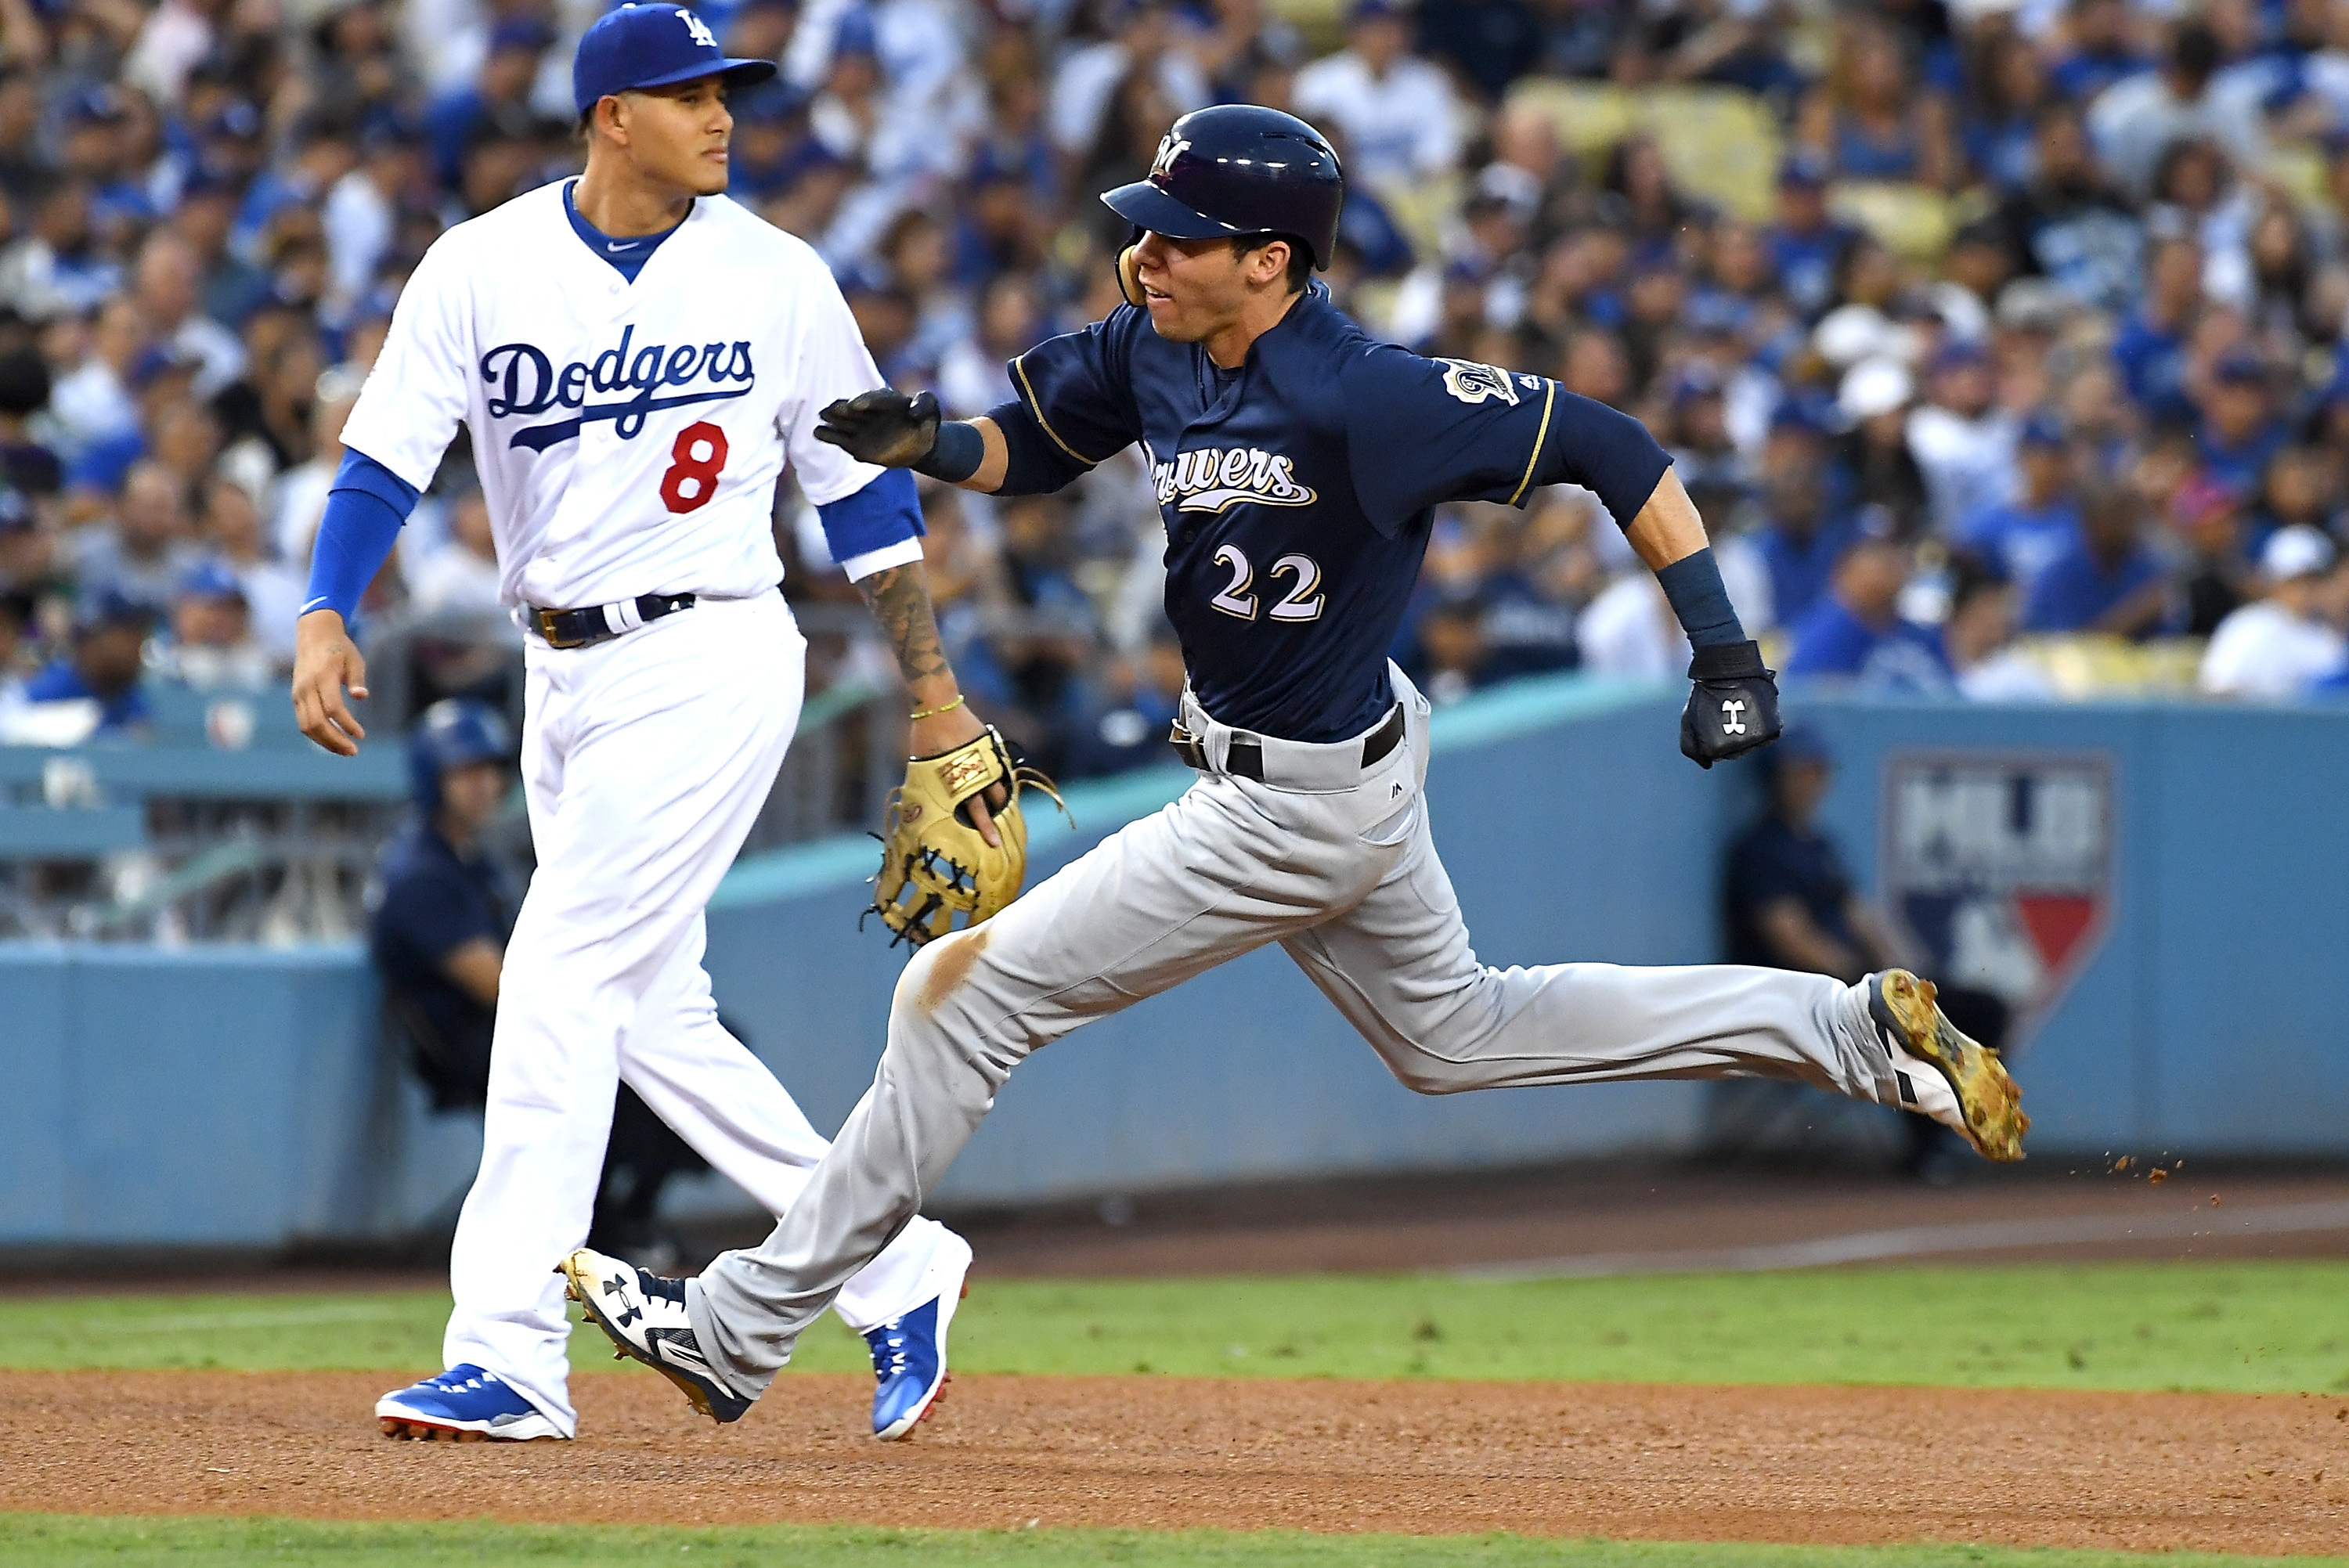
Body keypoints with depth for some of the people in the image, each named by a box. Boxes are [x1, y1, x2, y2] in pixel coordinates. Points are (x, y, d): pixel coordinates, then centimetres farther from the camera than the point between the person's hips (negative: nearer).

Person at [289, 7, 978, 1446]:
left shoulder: (776, 276, 0)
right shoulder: (482, 269, 2)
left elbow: (864, 489, 7)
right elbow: (385, 456, -5)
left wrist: (935, 694, 7)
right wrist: (326, 616, -21)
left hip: (710, 662, -4)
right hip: (567, 675, 4)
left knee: (562, 976, -14)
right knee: (652, 1018, 6)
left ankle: (511, 1357, -15)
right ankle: (896, 1263, 20)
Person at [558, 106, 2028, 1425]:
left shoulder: (1361, 401, -30)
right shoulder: (1153, 346, -6)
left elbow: (1612, 449, -25)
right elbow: (1026, 444, 9)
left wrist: (1725, 654, -27)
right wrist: (923, 440, -14)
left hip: (1301, 807, -10)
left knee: (966, 991, -5)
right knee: (1456, 1032, 27)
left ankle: (747, 1325, 5)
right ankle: (1852, 1029, 30)